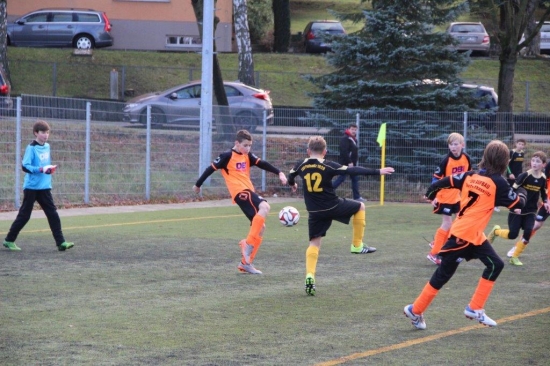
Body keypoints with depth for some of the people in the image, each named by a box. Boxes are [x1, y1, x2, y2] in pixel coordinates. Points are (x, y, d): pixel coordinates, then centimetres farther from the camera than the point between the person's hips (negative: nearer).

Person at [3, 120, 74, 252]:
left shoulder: (47, 146, 9)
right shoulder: (31, 148, -13)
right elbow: (25, 166, -20)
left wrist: (50, 168, 6)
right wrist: (41, 169, -29)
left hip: (44, 187, 6)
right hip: (32, 187, -6)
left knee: (53, 214, -1)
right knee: (24, 215, 1)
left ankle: (61, 242, -2)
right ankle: (9, 240, 14)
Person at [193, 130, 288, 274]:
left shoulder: (248, 156, 15)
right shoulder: (227, 156, -5)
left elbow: (263, 164, 7)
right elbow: (211, 169, 1)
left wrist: (279, 173, -7)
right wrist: (198, 185, 6)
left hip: (249, 192, 8)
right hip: (240, 192, -8)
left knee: (260, 227, 7)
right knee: (264, 207, -30)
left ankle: (245, 263, 11)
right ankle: (248, 244, -28)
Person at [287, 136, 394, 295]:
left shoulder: (301, 166, 2)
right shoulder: (329, 166, -11)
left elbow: (290, 178, 23)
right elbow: (353, 171, -14)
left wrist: (293, 185, 48)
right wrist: (377, 172, -10)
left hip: (314, 212, 3)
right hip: (333, 207, -3)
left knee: (314, 243, 9)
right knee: (360, 206, 21)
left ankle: (310, 277, -11)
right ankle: (357, 245, 22)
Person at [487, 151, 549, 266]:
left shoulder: (543, 179, -3)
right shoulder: (524, 176, -18)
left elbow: (543, 193, 14)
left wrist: (546, 202, -5)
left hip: (530, 211, 4)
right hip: (517, 210, -4)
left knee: (528, 232, -13)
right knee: (513, 234, -7)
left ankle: (514, 257, 3)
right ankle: (496, 231, 27)